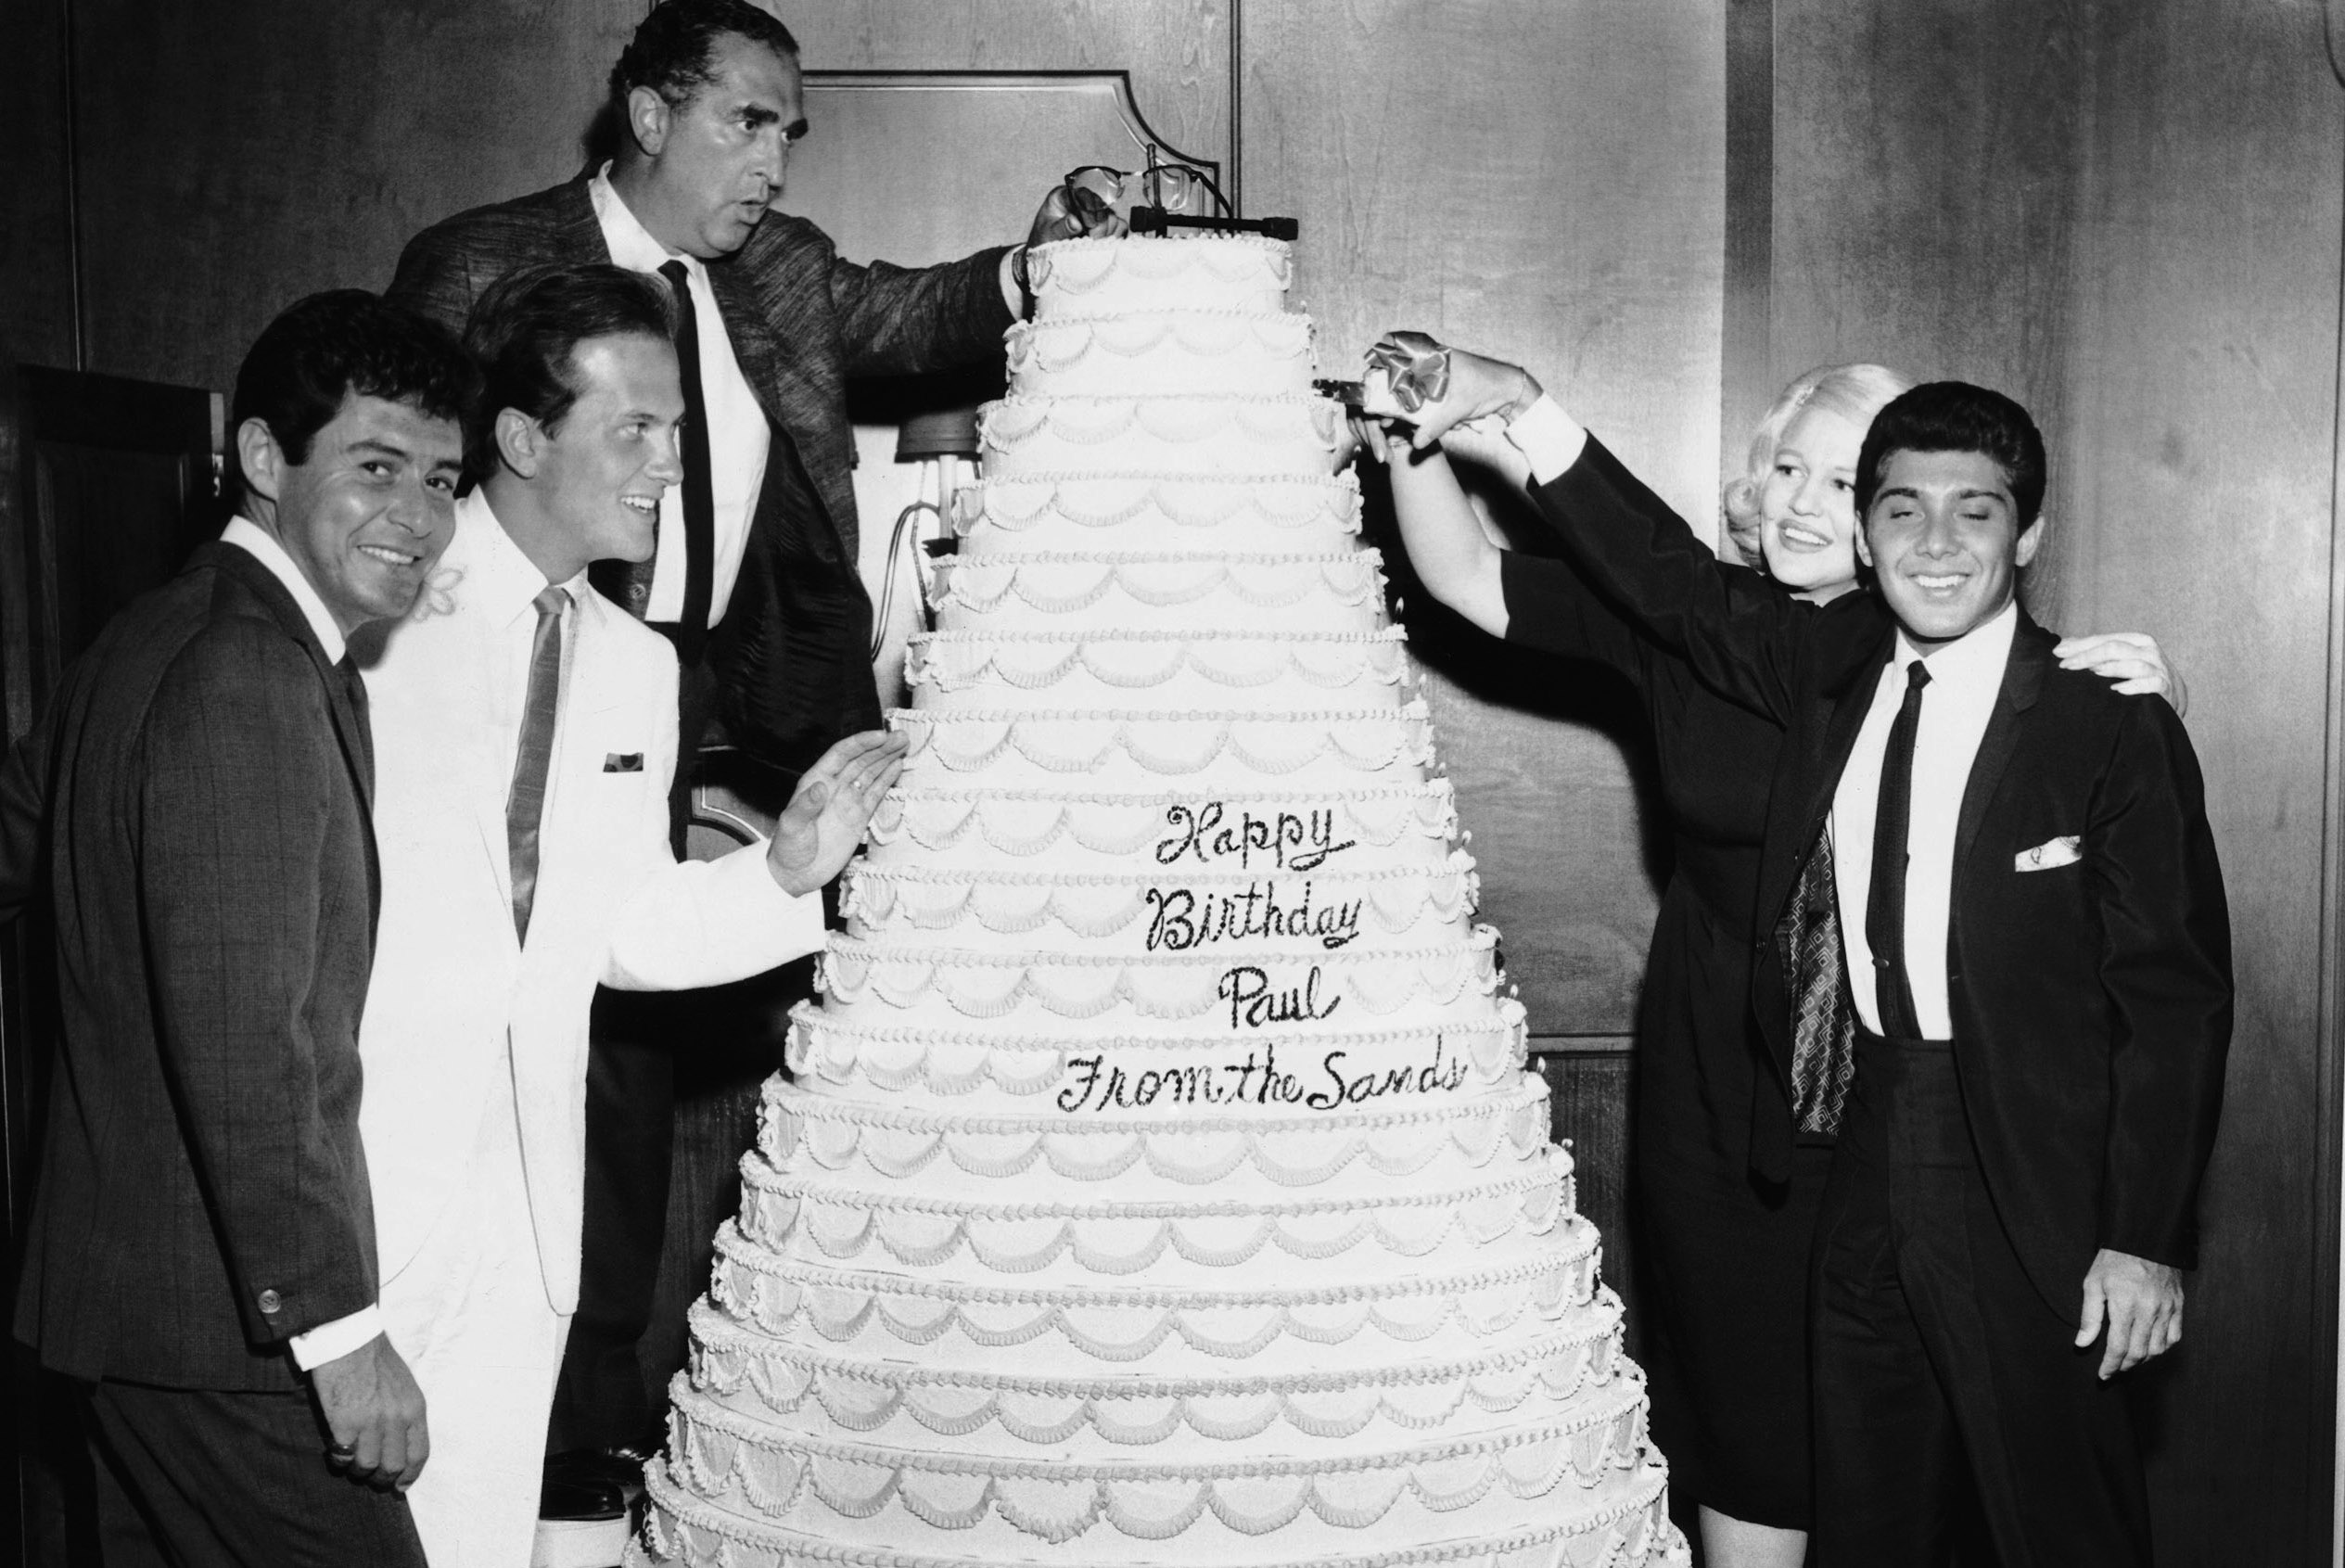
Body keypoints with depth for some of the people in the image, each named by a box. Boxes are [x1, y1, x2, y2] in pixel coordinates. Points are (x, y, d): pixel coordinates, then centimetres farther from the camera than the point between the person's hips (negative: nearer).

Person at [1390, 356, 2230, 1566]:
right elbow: (1671, 580, 9)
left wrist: (2148, 1240, -12)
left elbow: (2175, 1000, -9)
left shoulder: (2112, 728, -11)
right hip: (1864, 1160, 5)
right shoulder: (1835, 671, 4)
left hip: (2032, 1194, -5)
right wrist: (1525, 409, -1)